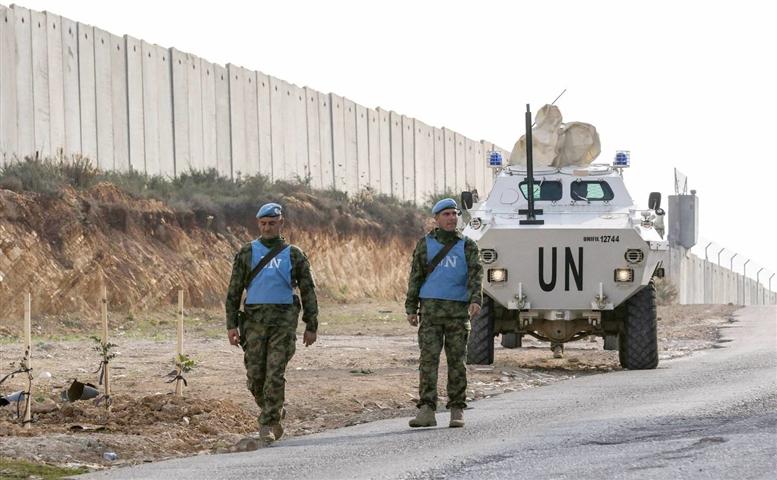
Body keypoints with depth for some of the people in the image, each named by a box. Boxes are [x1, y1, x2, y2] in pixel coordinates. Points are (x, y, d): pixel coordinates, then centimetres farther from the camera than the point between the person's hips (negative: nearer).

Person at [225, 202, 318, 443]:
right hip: (254, 320, 1)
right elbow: (234, 290, 7)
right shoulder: (247, 253, 8)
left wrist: (311, 326, 5)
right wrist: (232, 324, -1)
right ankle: (274, 411, 25)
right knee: (255, 375, 1)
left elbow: (308, 291, 10)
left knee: (275, 374, -9)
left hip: (283, 321, -1)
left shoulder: (293, 255, 7)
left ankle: (268, 424, -6)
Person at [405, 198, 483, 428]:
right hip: (431, 309, 0)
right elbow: (415, 277, 10)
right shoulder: (425, 244, 9)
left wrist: (476, 300, -23)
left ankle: (457, 410, 8)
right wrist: (410, 309, 3)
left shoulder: (467, 246, 7)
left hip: (458, 310, 0)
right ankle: (426, 410, -12)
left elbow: (475, 274, -5)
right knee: (428, 359, -8)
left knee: (457, 361, 2)